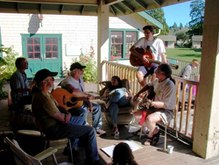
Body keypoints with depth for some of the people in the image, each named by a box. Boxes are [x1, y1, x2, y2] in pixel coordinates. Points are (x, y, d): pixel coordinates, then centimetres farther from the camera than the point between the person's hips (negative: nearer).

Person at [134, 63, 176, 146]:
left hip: (166, 111, -8)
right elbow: (148, 85, 22)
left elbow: (165, 104, -25)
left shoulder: (170, 86, -24)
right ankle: (155, 130, 11)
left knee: (149, 119, -34)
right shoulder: (157, 80, -1)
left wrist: (152, 103, -40)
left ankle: (151, 135, 1)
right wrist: (138, 94, 14)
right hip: (154, 107, 8)